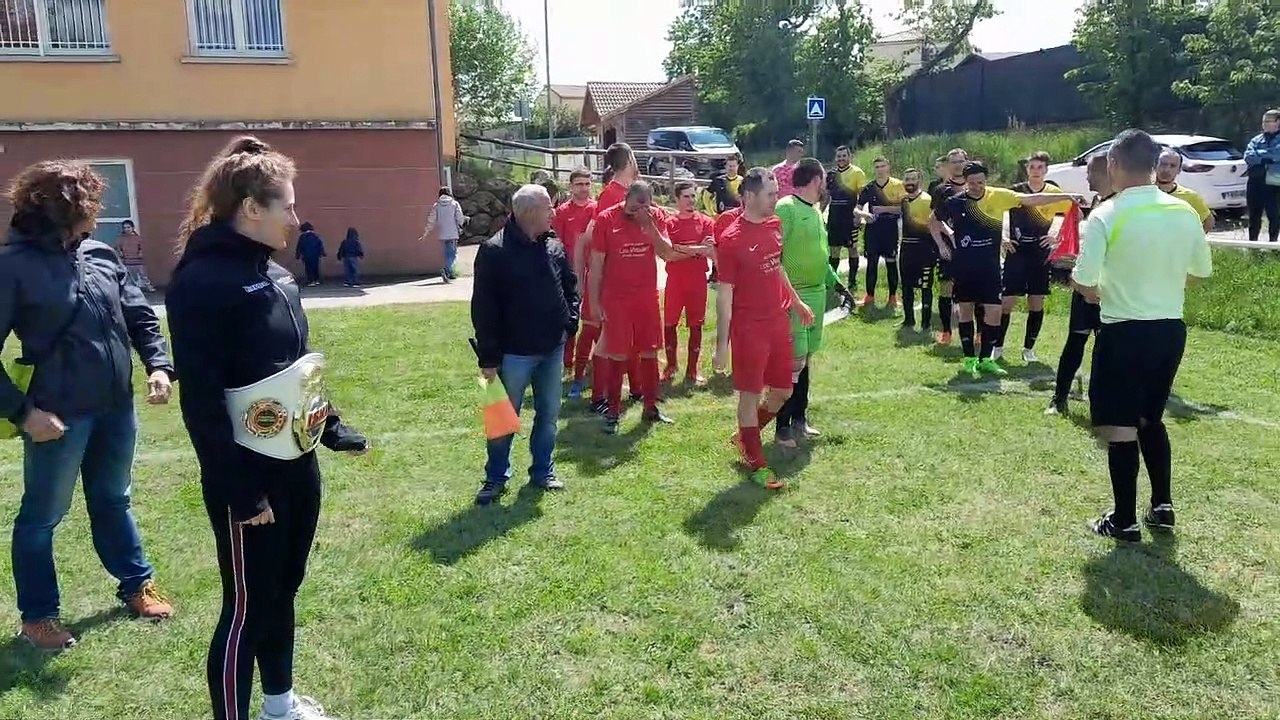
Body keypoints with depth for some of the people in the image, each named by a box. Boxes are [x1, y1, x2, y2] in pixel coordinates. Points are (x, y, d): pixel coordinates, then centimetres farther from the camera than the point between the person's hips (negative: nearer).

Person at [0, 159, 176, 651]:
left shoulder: (101, 255, 4)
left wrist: (158, 366, -2)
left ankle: (136, 584, 38)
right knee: (42, 515, 11)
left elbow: (139, 315, 12)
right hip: (58, 415, -6)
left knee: (113, 499, 22)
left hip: (116, 407, 6)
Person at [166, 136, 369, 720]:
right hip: (249, 476, -8)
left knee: (284, 588, 20)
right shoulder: (203, 281, -18)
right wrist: (238, 490, -21)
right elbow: (200, 400, -21)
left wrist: (331, 428, 21)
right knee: (247, 606, 4)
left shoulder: (274, 272, 8)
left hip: (296, 463, 9)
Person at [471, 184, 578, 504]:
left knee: (548, 414, 15)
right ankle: (496, 478, 23)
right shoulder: (495, 251, -15)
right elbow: (483, 308, -14)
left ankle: (543, 471, 30)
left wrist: (570, 322, 4)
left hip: (553, 348, 5)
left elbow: (570, 287, 17)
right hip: (514, 352, -5)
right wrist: (489, 357, -14)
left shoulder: (555, 246, 3)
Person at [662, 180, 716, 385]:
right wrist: (697, 248, -16)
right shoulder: (669, 223, -1)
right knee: (669, 324, 4)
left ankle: (692, 370, 15)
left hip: (698, 281, 0)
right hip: (674, 280, 0)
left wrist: (680, 249, -22)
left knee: (696, 325, 5)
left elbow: (710, 252, -6)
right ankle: (671, 365, 22)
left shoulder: (705, 222, 1)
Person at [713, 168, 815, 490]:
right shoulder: (731, 239, -17)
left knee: (783, 390, 15)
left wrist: (796, 302, 24)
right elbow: (724, 294, -15)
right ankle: (756, 463, 19)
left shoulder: (774, 224, 5)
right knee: (751, 394, 5)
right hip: (749, 328, -8)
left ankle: (744, 437, 36)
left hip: (779, 322, 8)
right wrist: (721, 345, -15)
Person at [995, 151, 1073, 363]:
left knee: (1037, 303, 5)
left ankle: (1029, 349, 15)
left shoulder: (1055, 193, 1)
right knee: (1007, 301, -3)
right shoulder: (1015, 191, -1)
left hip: (1041, 255, 1)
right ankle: (997, 347, 9)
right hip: (1016, 253, -1)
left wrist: (1059, 236, 1)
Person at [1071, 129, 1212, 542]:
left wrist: (1096, 292, 7)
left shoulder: (1106, 216, -15)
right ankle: (1162, 506, 27)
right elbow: (1200, 272, 12)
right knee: (1150, 419, 22)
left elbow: (1083, 282, -16)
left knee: (1120, 427, 4)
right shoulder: (1185, 212, 2)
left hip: (1125, 331, -6)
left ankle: (1124, 520, 10)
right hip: (1171, 328, 6)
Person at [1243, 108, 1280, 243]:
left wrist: (1259, 154, -8)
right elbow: (1248, 157, -3)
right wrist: (1269, 157, -11)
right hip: (1255, 182, 4)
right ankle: (1252, 242, 20)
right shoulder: (1257, 139, 11)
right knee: (1254, 214, 11)